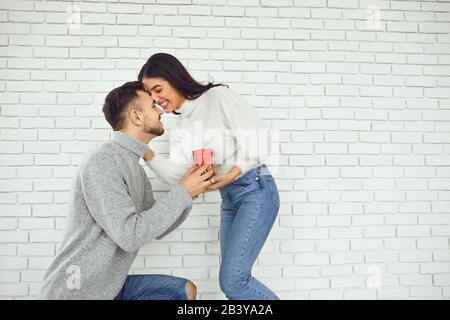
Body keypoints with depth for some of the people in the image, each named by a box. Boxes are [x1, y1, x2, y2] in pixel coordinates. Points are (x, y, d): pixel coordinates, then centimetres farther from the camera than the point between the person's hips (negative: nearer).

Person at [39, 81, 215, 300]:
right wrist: (182, 192, -19)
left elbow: (156, 229, 10)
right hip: (76, 292, -8)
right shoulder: (103, 161, -20)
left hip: (110, 287, 9)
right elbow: (129, 235, -26)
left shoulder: (136, 169, 9)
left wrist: (191, 192, -1)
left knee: (185, 290, 7)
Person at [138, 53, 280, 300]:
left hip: (256, 191, -8)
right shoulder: (182, 126, 12)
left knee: (232, 280, -12)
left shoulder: (218, 96, -7)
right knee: (232, 280, 10)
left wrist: (232, 174, -23)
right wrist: (145, 152, -9)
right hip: (229, 199, 8)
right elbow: (174, 176, 2)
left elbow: (260, 140, -12)